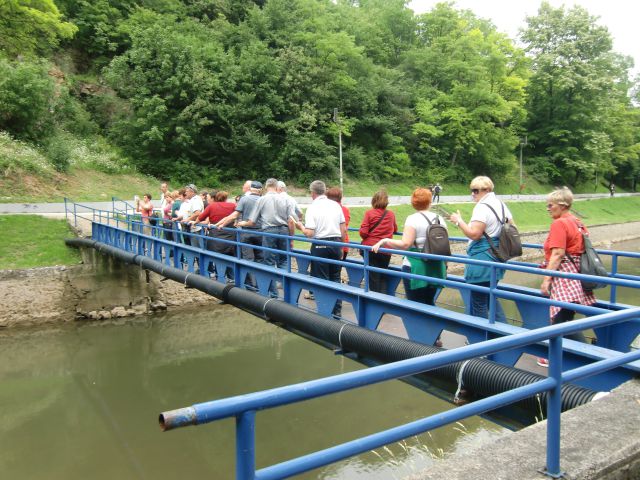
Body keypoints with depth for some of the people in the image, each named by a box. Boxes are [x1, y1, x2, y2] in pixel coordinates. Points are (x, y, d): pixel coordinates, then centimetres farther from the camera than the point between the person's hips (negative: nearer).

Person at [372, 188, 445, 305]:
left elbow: (405, 244, -22)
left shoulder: (413, 219, -12)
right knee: (429, 303, 20)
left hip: (416, 269, -6)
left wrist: (384, 241, -14)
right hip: (435, 269, 6)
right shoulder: (439, 219, 6)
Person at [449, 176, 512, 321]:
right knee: (491, 296, 23)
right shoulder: (501, 205, 12)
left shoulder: (482, 207, -17)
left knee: (479, 301, 1)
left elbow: (474, 234, -23)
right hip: (498, 258, 10)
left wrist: (459, 221, -12)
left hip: (482, 259, -10)